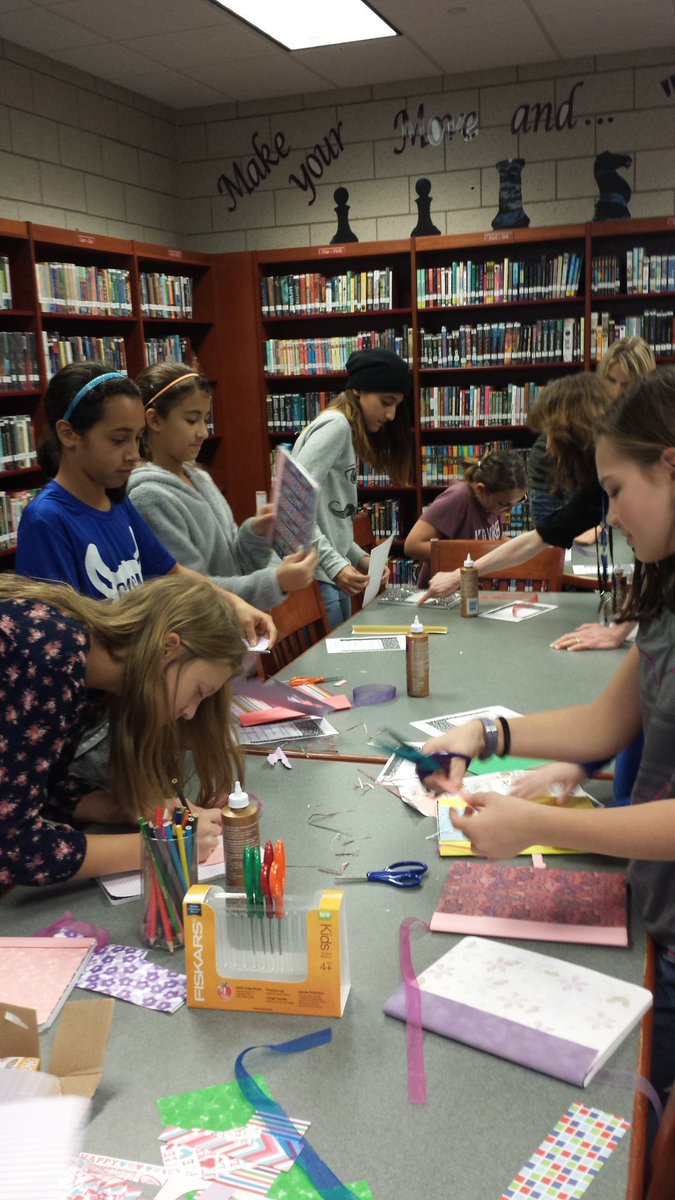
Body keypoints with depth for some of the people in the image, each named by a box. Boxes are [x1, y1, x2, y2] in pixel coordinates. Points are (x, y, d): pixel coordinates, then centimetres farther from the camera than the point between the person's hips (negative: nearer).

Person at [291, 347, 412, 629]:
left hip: (332, 575, 10)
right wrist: (335, 564, -24)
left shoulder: (348, 432, 19)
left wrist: (360, 557, 6)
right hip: (316, 577, -10)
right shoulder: (335, 425, -10)